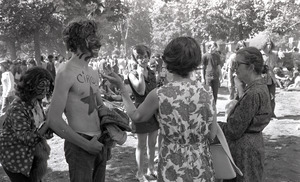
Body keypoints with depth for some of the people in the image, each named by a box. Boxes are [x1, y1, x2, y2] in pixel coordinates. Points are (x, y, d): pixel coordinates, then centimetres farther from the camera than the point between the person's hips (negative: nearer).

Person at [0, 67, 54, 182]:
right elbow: (24, 137, -32)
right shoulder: (18, 108, -26)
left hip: (30, 154, 8)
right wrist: (47, 125, -40)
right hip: (15, 157, -7)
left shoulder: (36, 102, 0)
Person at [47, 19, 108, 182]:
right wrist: (86, 144, -16)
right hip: (79, 145, -8)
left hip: (99, 143, 8)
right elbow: (54, 120, -18)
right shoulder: (66, 72, -14)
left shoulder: (93, 73, 10)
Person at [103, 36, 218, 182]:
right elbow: (212, 135, -3)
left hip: (173, 168, -2)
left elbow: (136, 116, 4)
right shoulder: (206, 92, -9)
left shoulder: (158, 95, -14)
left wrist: (121, 86, 11)